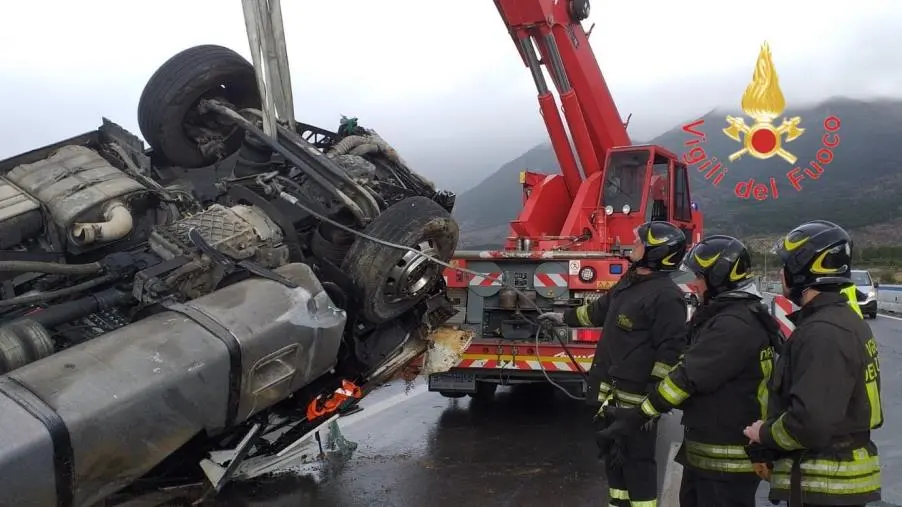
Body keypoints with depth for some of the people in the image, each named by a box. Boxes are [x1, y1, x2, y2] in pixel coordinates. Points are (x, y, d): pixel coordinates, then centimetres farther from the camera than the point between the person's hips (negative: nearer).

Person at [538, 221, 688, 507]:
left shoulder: (666, 295, -19)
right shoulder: (629, 282, 11)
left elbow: (670, 353, -22)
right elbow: (601, 310, 28)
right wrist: (565, 318, 36)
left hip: (636, 399, -9)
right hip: (610, 393, 9)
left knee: (636, 461, 0)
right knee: (613, 456, 20)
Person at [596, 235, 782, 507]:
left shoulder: (736, 325, -23)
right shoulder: (725, 314, 11)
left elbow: (690, 377, -25)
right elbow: (690, 367, 18)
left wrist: (639, 415, -21)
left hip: (728, 459, -10)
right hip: (705, 450, 10)